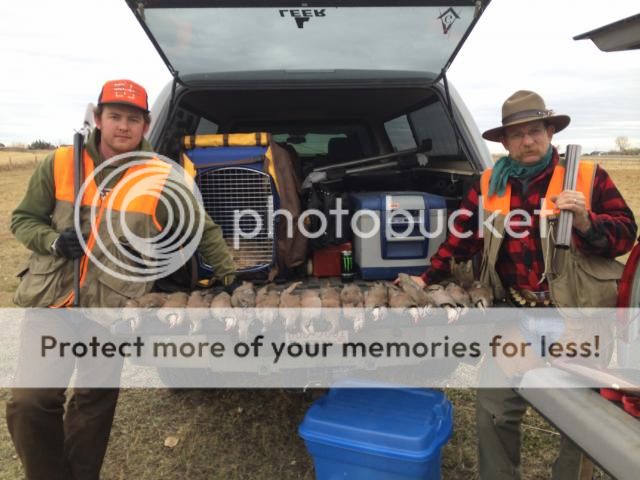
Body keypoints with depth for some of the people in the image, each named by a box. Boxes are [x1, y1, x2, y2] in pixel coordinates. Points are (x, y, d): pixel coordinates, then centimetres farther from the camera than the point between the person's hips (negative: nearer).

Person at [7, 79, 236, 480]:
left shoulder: (163, 179, -4)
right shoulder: (58, 165, 1)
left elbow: (205, 231, 4)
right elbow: (22, 219, 9)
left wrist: (231, 278, 0)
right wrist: (53, 241, -11)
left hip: (113, 310, -1)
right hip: (49, 301, 1)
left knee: (95, 403, 14)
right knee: (29, 402, 1)